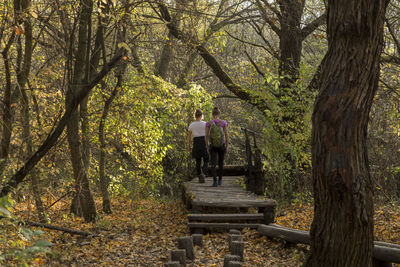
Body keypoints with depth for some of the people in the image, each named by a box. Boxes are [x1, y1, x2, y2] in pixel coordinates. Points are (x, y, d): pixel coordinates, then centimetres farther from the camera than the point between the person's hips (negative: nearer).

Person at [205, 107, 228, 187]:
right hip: (222, 145, 1)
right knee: (221, 163, 18)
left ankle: (215, 181, -19)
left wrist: (207, 148, 4)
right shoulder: (224, 122, -5)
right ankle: (220, 180, 26)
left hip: (212, 146, -1)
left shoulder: (208, 123, -5)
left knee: (213, 164, -2)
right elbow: (226, 135, -5)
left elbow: (206, 136, -4)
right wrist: (227, 147, 3)